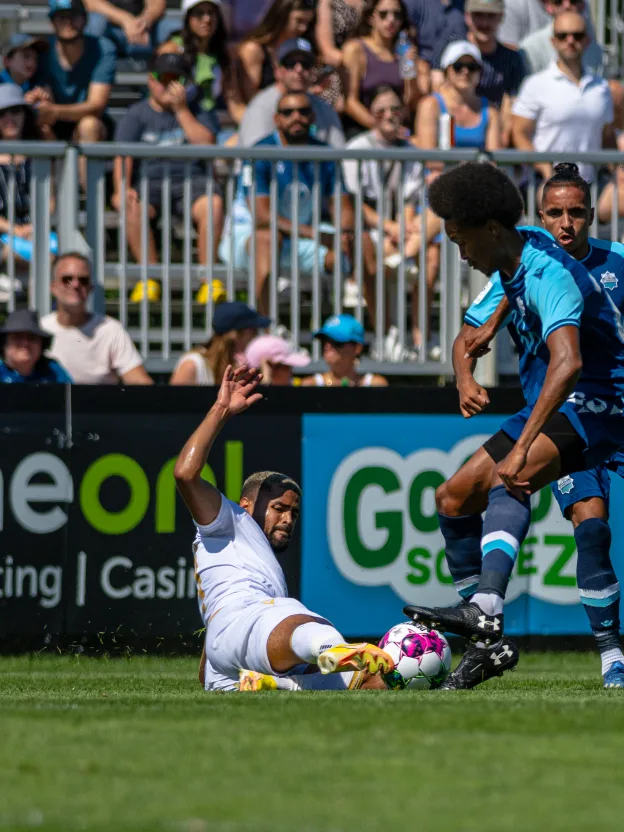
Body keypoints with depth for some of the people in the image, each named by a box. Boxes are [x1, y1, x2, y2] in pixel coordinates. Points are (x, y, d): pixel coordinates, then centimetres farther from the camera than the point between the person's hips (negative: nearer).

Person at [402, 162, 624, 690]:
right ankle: (490, 644, 8)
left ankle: (486, 611, -51)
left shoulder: (548, 274, -24)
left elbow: (568, 363, -41)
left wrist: (520, 451, -45)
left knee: (507, 482, -36)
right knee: (453, 498, 8)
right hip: (546, 410, 11)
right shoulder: (509, 268, 8)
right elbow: (468, 340, 25)